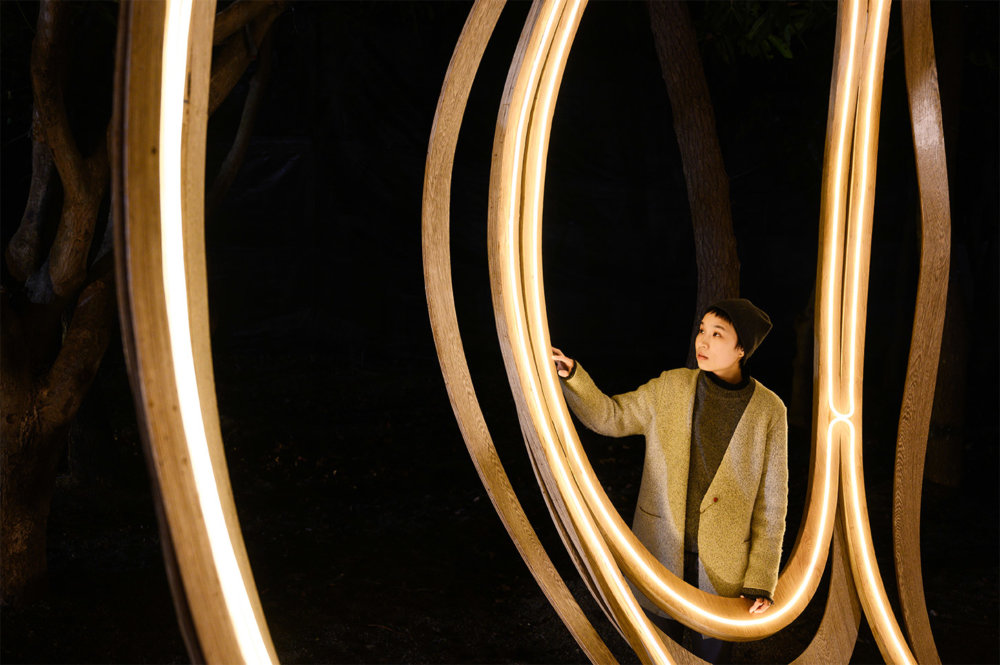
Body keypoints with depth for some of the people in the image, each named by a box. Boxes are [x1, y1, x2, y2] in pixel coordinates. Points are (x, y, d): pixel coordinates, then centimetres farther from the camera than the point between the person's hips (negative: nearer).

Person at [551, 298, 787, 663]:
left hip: (723, 563, -1)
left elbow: (771, 501, -7)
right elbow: (609, 416, 3)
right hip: (661, 551, 1)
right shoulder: (671, 388, -5)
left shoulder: (768, 410, -10)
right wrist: (569, 374, -14)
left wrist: (762, 580, -8)